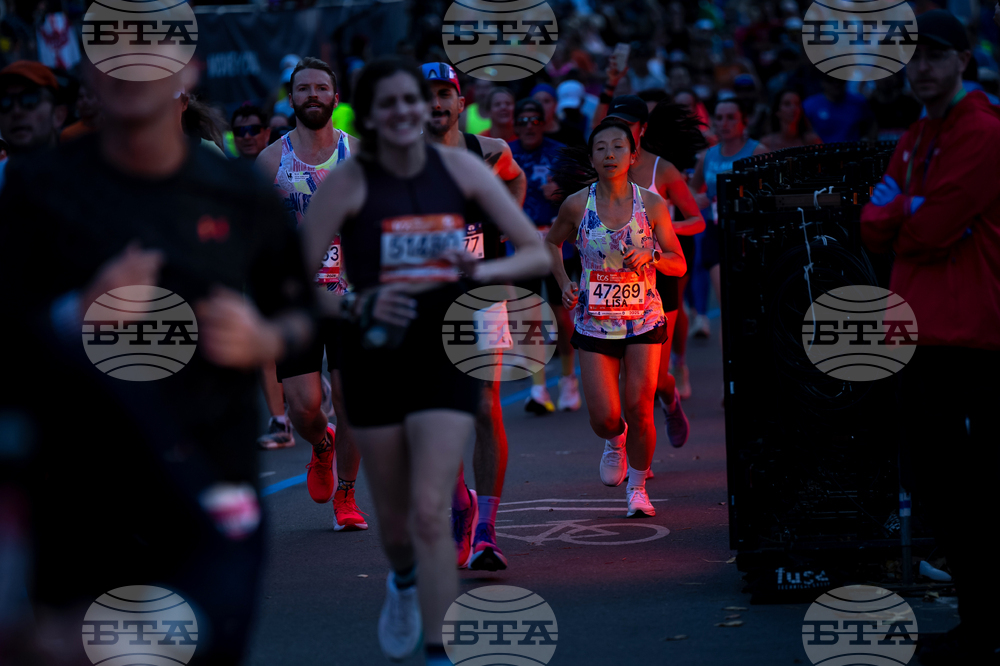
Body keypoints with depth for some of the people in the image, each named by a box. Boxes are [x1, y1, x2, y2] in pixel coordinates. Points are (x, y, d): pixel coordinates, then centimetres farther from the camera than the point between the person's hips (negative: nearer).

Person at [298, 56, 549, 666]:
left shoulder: (460, 168, -2)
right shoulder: (349, 183, -8)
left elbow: (538, 253, 1)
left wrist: (482, 271, -18)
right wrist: (356, 305, -26)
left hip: (448, 358, 0)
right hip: (376, 360, 0)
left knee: (430, 511, -14)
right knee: (395, 517, 12)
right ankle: (404, 581, 48)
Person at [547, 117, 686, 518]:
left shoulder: (651, 205, -4)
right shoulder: (577, 205, -4)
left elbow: (678, 264, 2)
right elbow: (552, 243, 16)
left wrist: (652, 258, -19)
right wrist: (564, 284, 1)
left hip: (644, 320, 0)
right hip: (594, 322, 0)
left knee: (639, 411, -8)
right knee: (603, 417, -4)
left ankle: (637, 487, 13)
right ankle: (615, 441, 34)